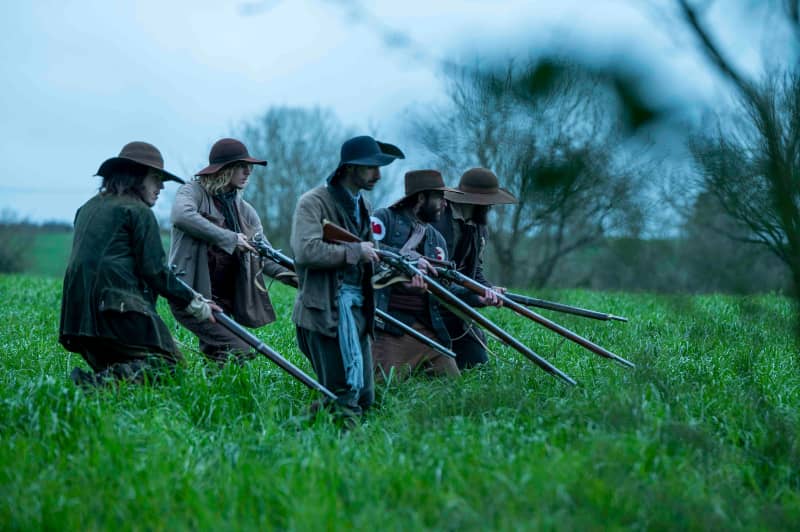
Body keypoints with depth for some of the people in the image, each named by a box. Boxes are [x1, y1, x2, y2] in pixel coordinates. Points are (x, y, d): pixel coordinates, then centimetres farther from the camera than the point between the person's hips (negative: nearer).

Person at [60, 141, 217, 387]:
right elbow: (153, 270, -6)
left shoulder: (88, 208, 23)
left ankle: (94, 378, -13)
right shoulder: (138, 211, -1)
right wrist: (193, 302, 2)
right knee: (168, 362, -11)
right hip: (119, 308, -8)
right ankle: (102, 380, -31)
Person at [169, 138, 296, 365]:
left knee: (217, 357, 7)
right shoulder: (193, 191, -3)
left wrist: (292, 275, -11)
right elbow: (181, 216, -27)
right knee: (238, 353, -21)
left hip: (224, 302, 7)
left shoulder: (245, 211, 16)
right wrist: (230, 238, -25)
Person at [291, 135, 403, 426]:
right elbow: (306, 252, -24)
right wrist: (356, 251, -17)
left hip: (358, 310, 8)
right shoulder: (314, 202, -10)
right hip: (326, 311, -8)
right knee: (342, 398, -10)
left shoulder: (362, 205, 17)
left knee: (364, 398, 8)